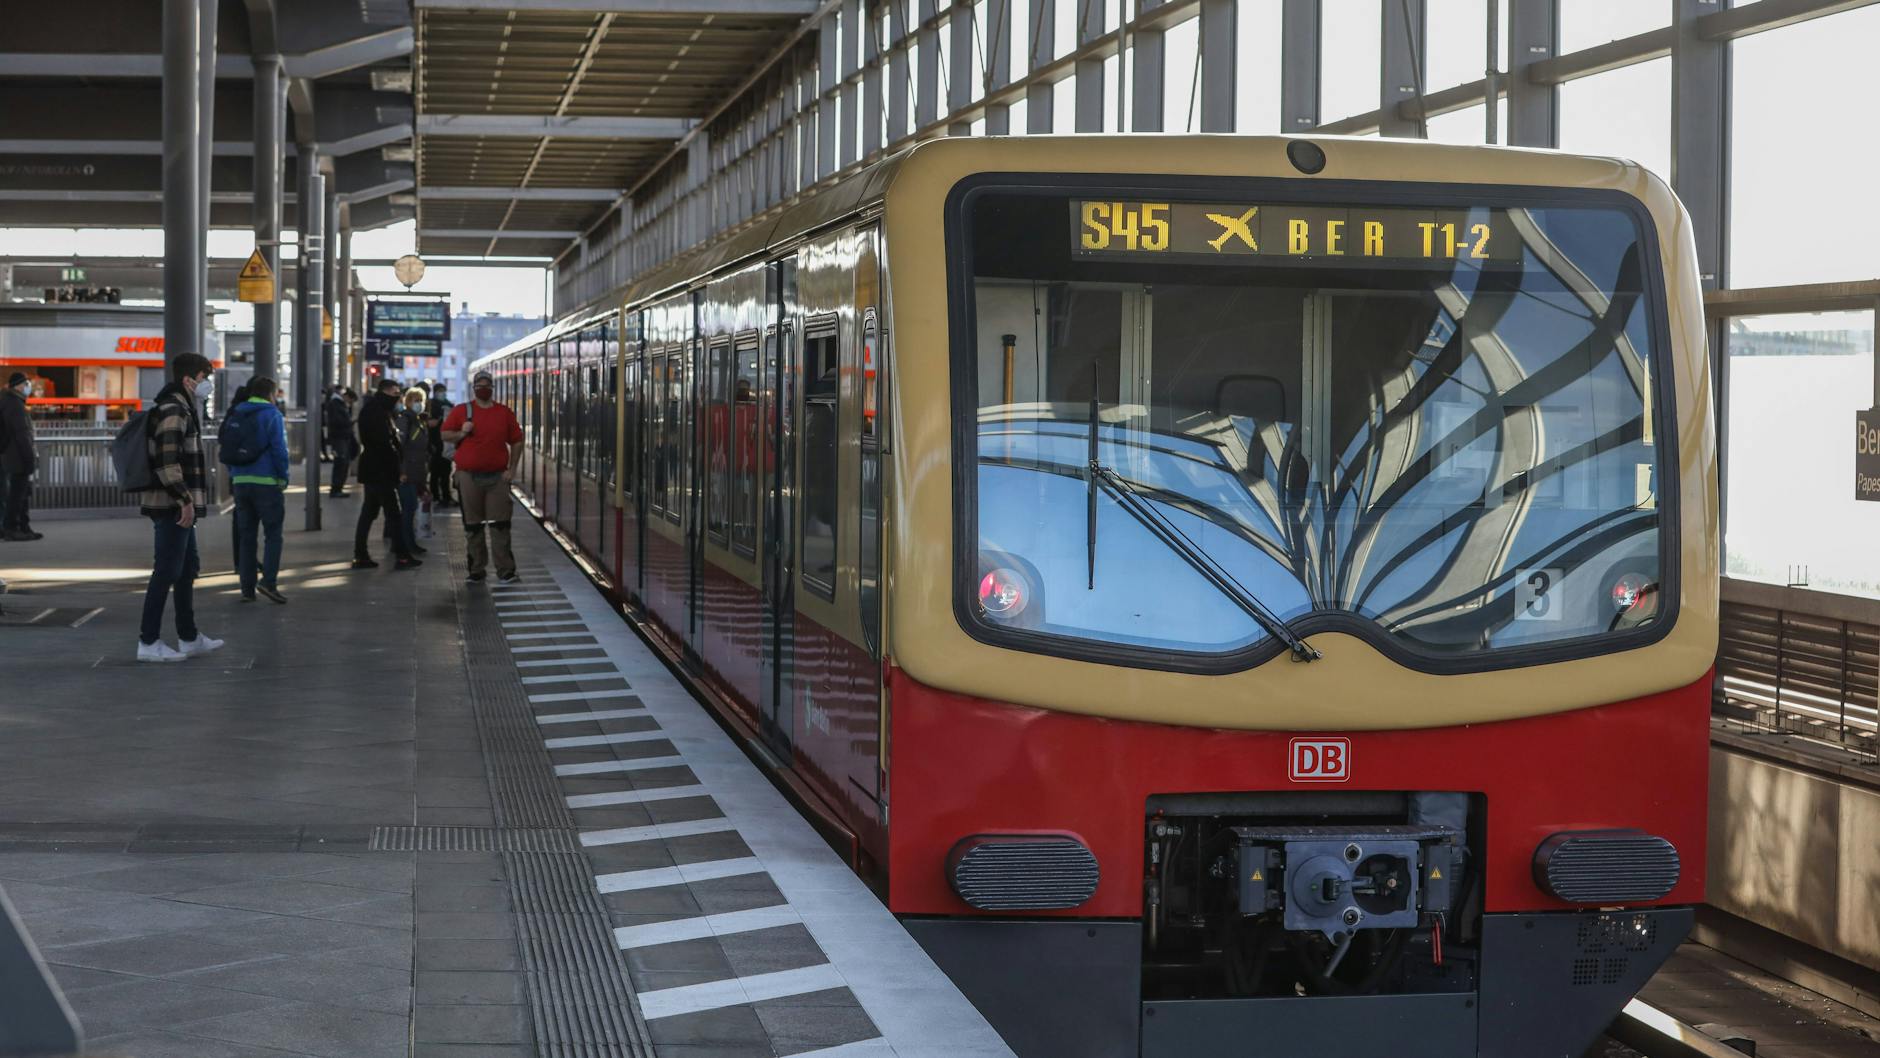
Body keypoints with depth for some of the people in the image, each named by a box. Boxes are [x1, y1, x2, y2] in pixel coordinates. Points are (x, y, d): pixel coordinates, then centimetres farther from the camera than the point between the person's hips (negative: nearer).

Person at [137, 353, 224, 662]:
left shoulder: (181, 408, 17)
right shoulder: (173, 411, -16)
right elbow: (166, 461, -23)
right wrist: (185, 501, -21)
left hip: (178, 506, 11)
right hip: (172, 505, -11)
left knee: (187, 570, 17)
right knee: (166, 572, -7)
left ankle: (189, 638, 25)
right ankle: (148, 642, -3)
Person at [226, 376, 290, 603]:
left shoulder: (236, 415, 13)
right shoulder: (271, 415, -7)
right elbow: (279, 449, -13)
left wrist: (233, 474, 18)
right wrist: (283, 478, -5)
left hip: (241, 482, 6)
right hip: (266, 482, -6)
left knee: (246, 536, 9)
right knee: (273, 534, 0)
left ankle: (247, 588, 7)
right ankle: (268, 581, -15)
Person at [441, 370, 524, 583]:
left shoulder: (505, 413, 7)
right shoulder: (461, 411, 5)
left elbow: (516, 442, 10)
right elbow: (445, 434, 8)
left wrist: (512, 468, 1)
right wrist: (461, 433, -12)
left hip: (497, 476, 0)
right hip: (469, 476, 0)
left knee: (500, 525, -5)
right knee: (473, 526, 6)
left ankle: (505, 571, -4)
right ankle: (476, 570, 14)